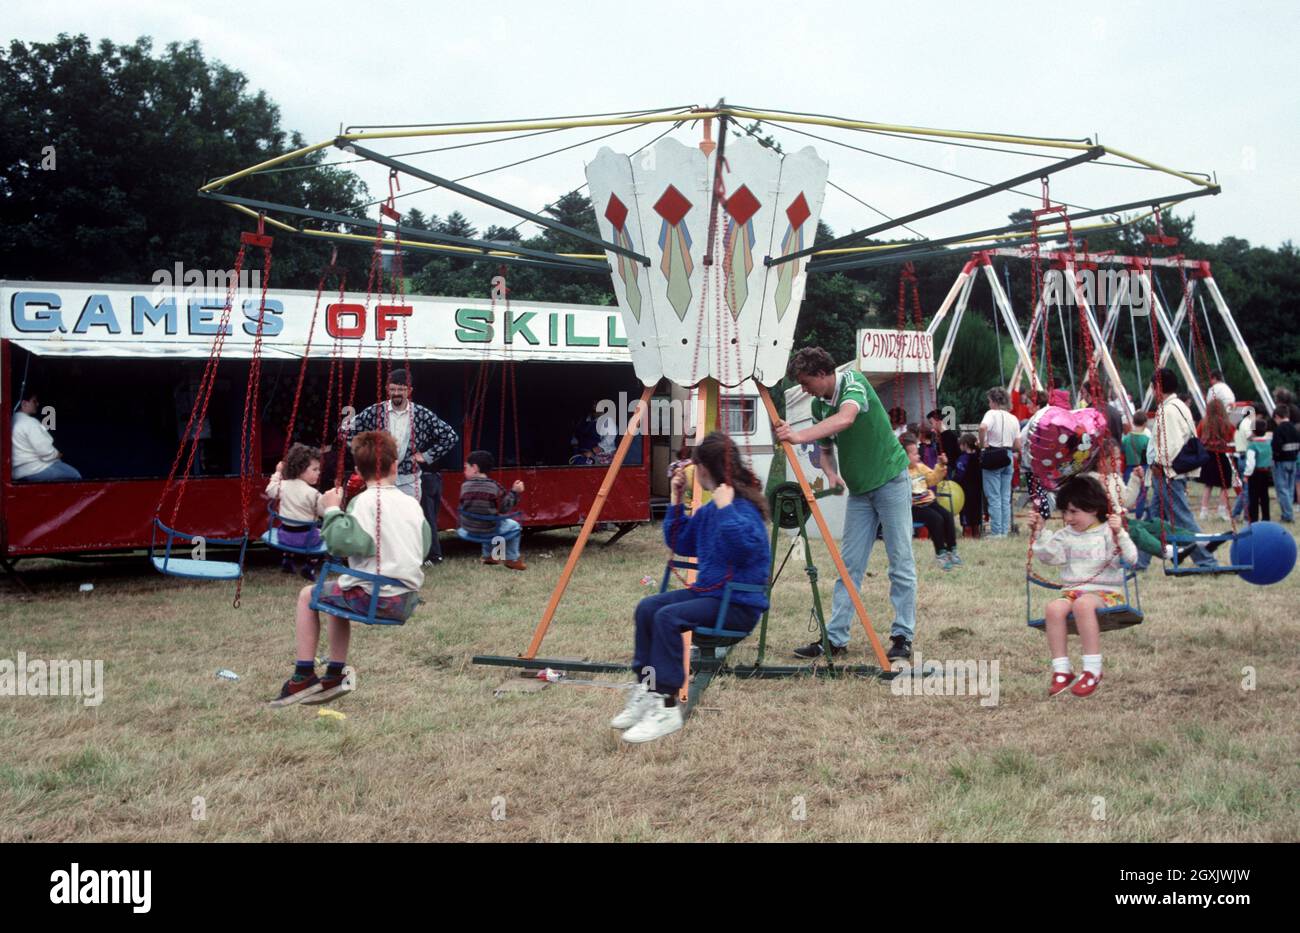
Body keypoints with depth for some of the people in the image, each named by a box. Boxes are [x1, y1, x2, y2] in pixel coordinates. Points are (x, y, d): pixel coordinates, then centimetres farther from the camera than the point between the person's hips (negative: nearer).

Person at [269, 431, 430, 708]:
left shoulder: (363, 502, -12)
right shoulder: (412, 503, 7)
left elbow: (346, 542, -26)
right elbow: (424, 545, 16)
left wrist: (332, 511, -12)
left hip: (373, 596, -7)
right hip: (408, 601, 7)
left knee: (308, 595, 16)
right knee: (337, 594, 32)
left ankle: (303, 676, 12)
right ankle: (335, 675, 32)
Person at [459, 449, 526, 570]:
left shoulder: (465, 486, -8)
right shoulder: (494, 486, -13)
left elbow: (463, 506, 3)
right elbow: (504, 508, -9)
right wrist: (514, 492, 0)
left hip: (469, 528, 4)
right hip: (488, 529, -4)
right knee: (515, 526, 22)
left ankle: (488, 555, 47)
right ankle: (512, 559, 27)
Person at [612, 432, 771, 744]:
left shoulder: (744, 507, -15)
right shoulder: (710, 508, 12)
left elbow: (748, 547, -33)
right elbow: (679, 544, 19)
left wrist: (726, 508, -30)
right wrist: (676, 501, 11)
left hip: (739, 603, -9)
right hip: (708, 591, 9)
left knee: (668, 617, -27)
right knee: (647, 607, -5)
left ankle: (667, 708, -21)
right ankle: (646, 691, -1)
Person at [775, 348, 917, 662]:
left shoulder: (853, 382, -17)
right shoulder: (818, 405, 4)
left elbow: (846, 418, -38)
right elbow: (826, 448, 12)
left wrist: (800, 436, -51)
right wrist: (831, 473, -11)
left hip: (891, 480, -7)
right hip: (858, 489, 7)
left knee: (901, 562, -2)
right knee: (849, 565, 4)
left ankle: (903, 636, 4)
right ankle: (835, 638, 4)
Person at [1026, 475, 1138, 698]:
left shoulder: (1109, 532, 2)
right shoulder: (1066, 535, 16)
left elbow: (1131, 558, -9)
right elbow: (1050, 556, 4)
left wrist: (1119, 534, -23)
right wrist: (1037, 533, -4)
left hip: (1105, 591, -4)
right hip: (1072, 590, 4)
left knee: (1083, 604, -39)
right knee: (1054, 607, -30)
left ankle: (1092, 670, -31)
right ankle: (1061, 669, -23)